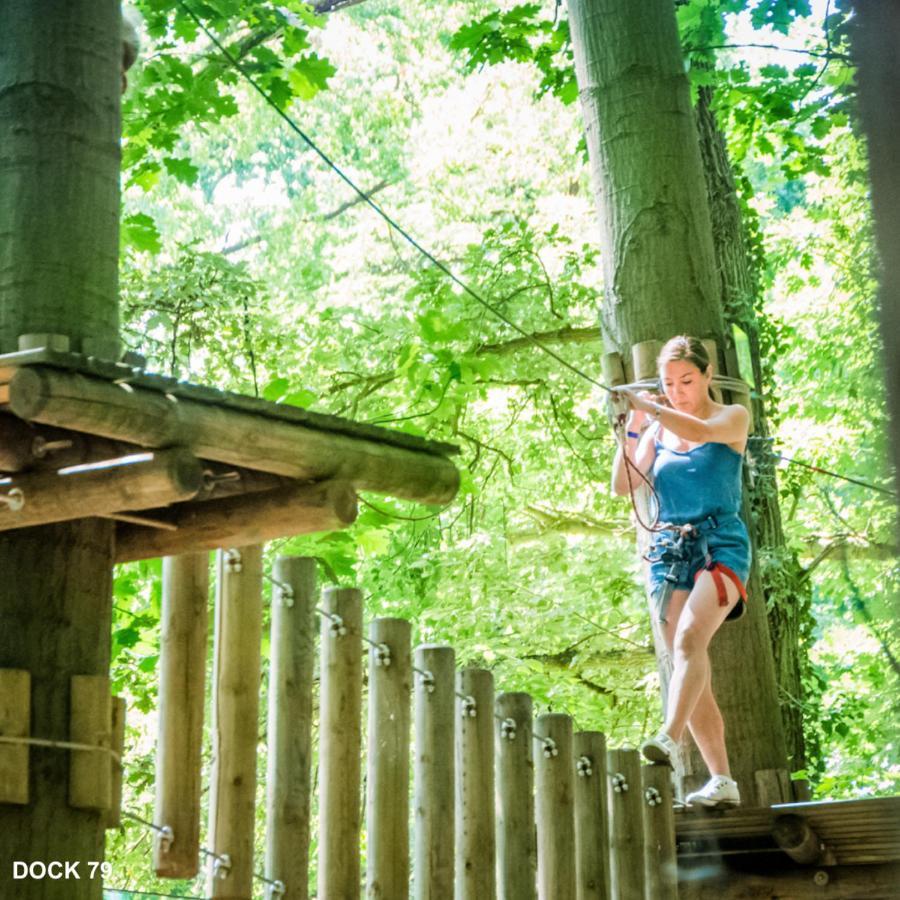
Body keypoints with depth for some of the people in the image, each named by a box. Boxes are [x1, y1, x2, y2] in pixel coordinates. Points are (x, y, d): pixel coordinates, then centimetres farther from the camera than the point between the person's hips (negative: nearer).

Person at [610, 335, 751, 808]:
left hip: (721, 545, -4)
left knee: (691, 637, -29)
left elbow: (701, 431, -17)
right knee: (686, 661, -3)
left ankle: (668, 737, -44)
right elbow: (622, 486, 4)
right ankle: (721, 781, -1)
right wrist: (633, 427, -6)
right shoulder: (658, 432, 15)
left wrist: (647, 406, -19)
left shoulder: (733, 417, 6)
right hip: (668, 551, 4)